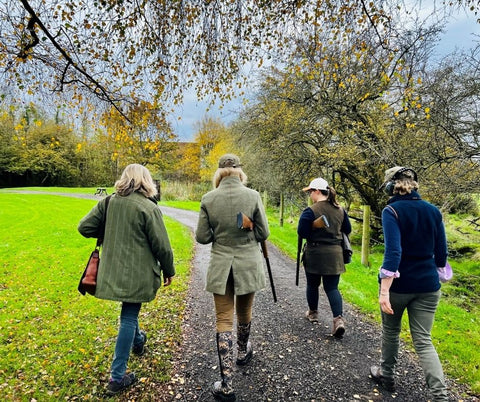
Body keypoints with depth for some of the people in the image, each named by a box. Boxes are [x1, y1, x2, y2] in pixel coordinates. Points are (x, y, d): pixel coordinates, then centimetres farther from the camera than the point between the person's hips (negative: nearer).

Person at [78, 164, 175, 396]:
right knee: (128, 318, 5)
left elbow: (84, 227, 0)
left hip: (113, 271, 6)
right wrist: (169, 270, 0)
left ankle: (138, 341, 51)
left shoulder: (109, 202, -2)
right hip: (137, 274, -5)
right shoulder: (148, 208, -17)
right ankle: (117, 377, 13)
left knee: (129, 312, 28)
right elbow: (161, 245, -14)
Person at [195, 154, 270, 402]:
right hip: (248, 264, 1)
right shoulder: (252, 195, -11)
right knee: (244, 312, 23)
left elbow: (202, 237, -5)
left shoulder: (208, 199, -8)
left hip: (221, 265, 0)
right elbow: (263, 233, -5)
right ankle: (243, 353, 49)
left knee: (224, 320, 7)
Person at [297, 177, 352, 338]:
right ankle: (339, 319, -6)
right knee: (332, 287, 8)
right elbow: (347, 230, 11)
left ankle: (313, 313, 34)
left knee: (312, 285, 17)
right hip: (335, 254, 4)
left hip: (315, 255, -4)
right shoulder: (340, 210, 2)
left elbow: (302, 233, -16)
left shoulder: (310, 211, -17)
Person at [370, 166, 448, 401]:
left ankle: (386, 375, 38)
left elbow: (393, 252, -25)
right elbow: (441, 253, 7)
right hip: (428, 285, 4)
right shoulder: (433, 211, 2)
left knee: (390, 331, 19)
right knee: (423, 341, 10)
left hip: (398, 284, -3)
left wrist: (384, 290, -27)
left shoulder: (392, 211, -14)